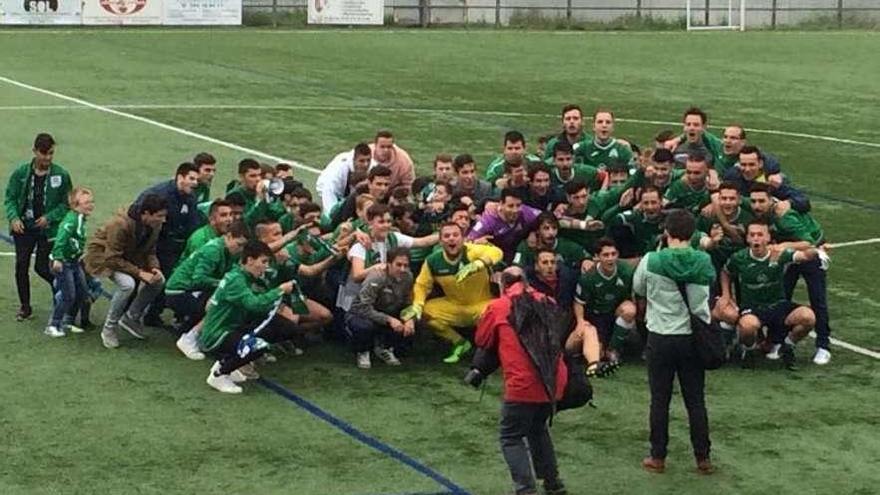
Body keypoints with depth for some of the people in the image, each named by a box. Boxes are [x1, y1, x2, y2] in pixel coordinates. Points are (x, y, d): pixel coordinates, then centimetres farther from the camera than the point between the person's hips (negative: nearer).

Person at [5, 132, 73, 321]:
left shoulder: (61, 175, -6)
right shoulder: (21, 173, -2)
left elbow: (67, 203, 0)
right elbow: (10, 198, 3)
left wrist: (49, 217, -14)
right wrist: (14, 217, -14)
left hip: (47, 228, -2)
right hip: (24, 227, 2)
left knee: (41, 267, -3)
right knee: (21, 265, -1)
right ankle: (25, 307, 15)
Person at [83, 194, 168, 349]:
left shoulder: (154, 226, -12)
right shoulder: (120, 225, -34)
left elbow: (150, 252, 2)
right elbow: (112, 259, -31)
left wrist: (154, 268, -19)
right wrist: (139, 273, -34)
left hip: (128, 257, 8)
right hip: (102, 256, -7)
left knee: (159, 281, -9)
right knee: (127, 283, -33)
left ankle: (131, 318, 8)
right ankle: (109, 329, -15)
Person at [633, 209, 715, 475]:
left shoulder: (651, 261, -12)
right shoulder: (704, 263, -6)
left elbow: (638, 289, 6)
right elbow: (706, 294, 8)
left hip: (661, 338, -2)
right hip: (692, 337, 2)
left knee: (660, 400, 8)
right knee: (696, 400, 10)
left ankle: (657, 457, 13)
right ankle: (703, 458, 14)